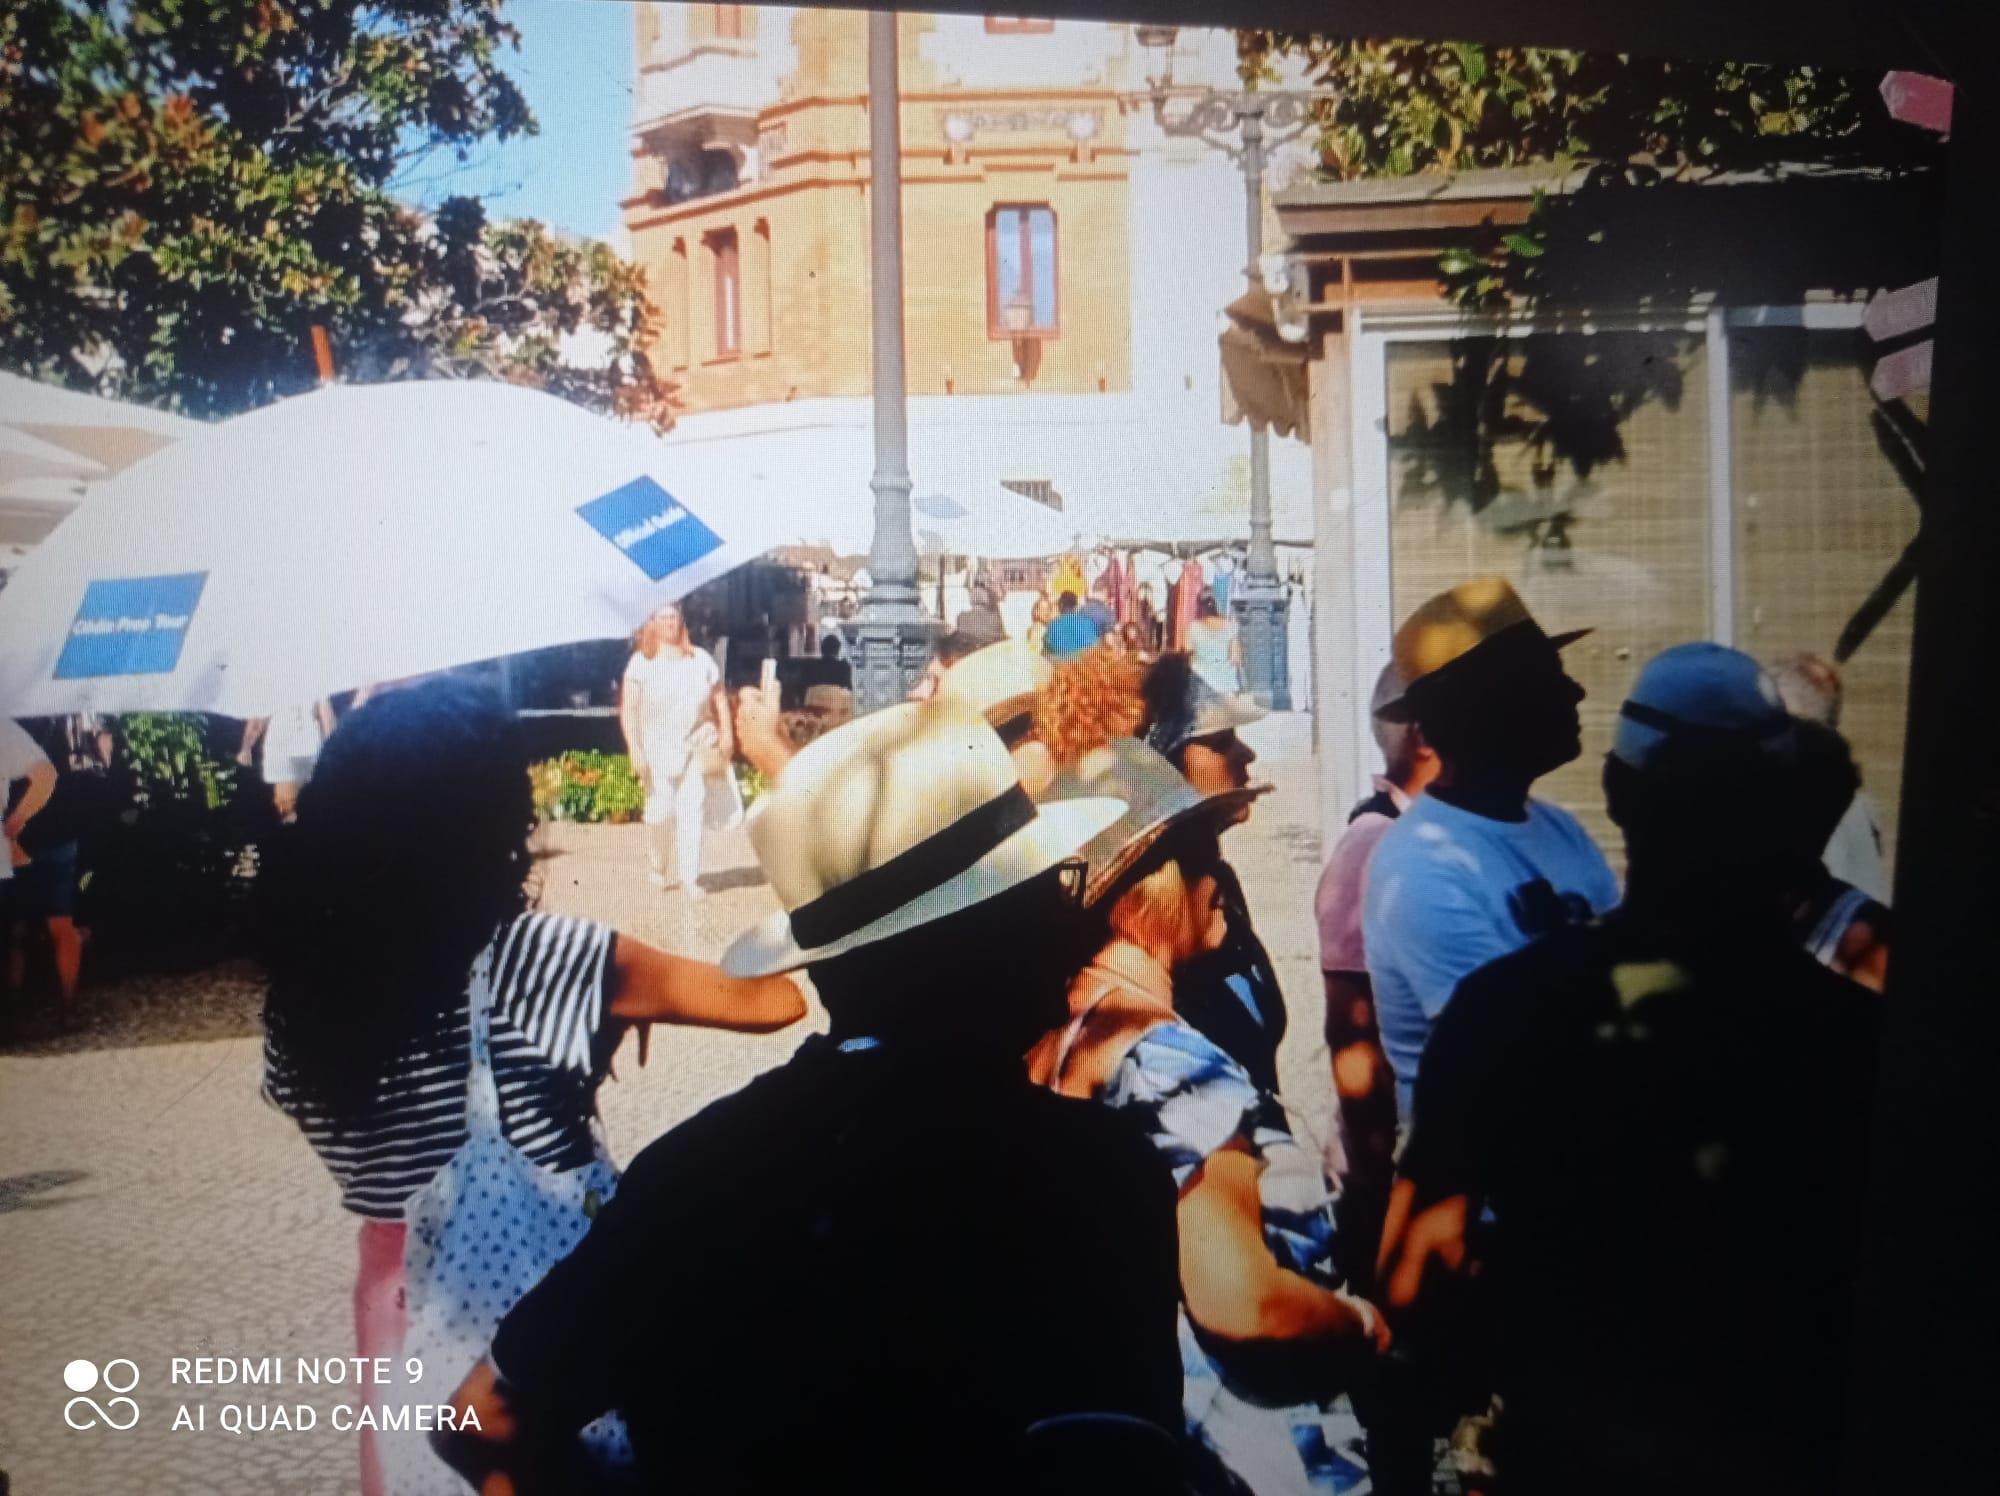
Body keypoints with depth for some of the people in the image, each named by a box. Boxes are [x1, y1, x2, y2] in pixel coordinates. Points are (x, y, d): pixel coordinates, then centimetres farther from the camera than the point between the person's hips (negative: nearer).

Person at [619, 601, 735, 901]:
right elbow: (628, 708, -3)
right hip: (657, 749, -2)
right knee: (659, 810, -4)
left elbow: (719, 698, 13)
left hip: (695, 747, 2)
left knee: (692, 811, -5)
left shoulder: (700, 659, 10)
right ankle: (656, 867, 22)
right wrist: (634, 748, -11)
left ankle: (690, 881, -3)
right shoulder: (641, 662, 1)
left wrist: (726, 732, 2)